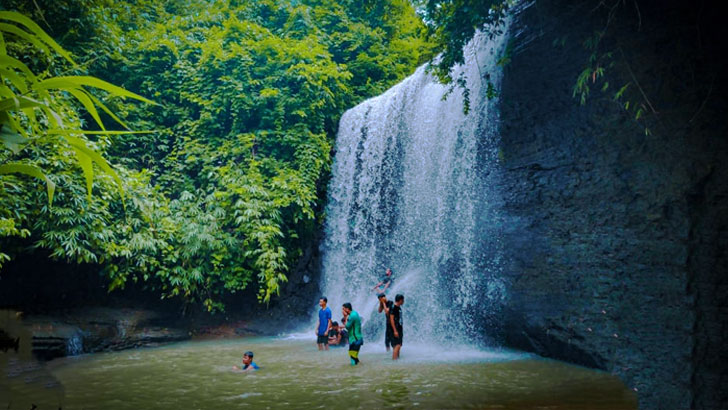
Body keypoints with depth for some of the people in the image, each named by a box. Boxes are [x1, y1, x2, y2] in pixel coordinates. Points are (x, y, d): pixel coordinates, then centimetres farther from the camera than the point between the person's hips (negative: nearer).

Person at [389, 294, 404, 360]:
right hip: (396, 330, -9)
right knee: (397, 345, -14)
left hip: (399, 329, 9)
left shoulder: (399, 308, 15)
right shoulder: (393, 308, -14)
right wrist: (395, 331, -21)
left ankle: (397, 358, 17)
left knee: (399, 345, 11)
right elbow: (391, 319, -18)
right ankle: (394, 359, -15)